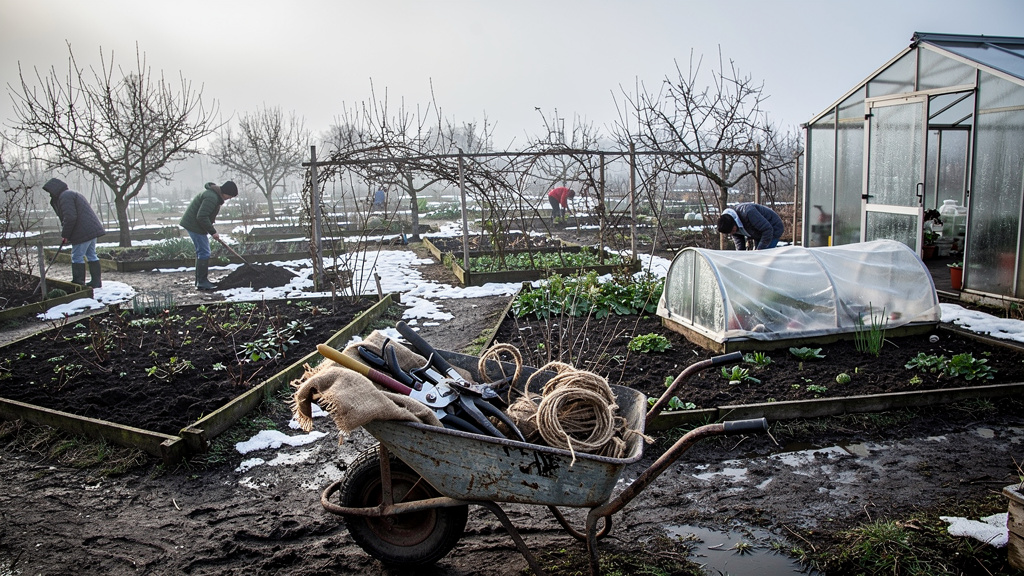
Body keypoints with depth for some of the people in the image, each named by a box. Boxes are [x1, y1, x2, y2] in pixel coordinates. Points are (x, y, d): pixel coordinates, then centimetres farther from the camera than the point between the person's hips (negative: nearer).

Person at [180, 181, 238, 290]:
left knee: (202, 251, 17)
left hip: (192, 223, 11)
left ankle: (200, 280, 25)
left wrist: (211, 230, 16)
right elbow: (201, 216, -27)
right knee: (204, 253, -8)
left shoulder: (214, 195, 13)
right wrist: (213, 232, -21)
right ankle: (202, 282, -5)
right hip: (195, 226, -11)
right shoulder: (212, 198, -22)